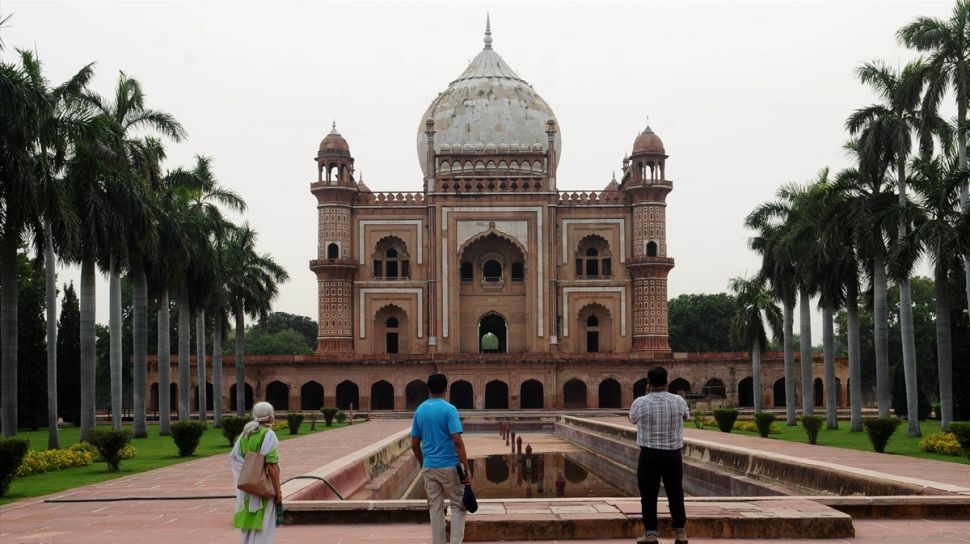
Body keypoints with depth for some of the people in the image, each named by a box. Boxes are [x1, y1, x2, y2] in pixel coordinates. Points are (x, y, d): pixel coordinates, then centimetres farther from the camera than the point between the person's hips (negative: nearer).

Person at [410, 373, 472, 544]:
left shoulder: (419, 410, 5)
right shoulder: (449, 409, -11)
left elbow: (414, 444, 9)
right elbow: (457, 441, -18)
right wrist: (467, 469, -14)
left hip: (429, 467, 5)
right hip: (450, 466, -4)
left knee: (435, 509, 10)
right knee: (458, 506, 7)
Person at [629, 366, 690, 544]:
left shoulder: (640, 403, -10)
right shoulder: (678, 401, -4)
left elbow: (632, 419, 11)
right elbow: (686, 416, 18)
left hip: (649, 454, -2)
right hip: (673, 454, 2)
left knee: (649, 494, 4)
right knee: (675, 493, 10)